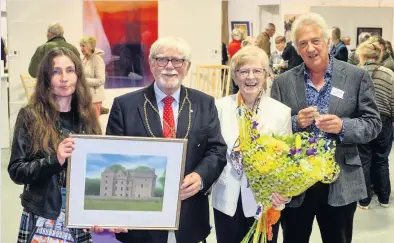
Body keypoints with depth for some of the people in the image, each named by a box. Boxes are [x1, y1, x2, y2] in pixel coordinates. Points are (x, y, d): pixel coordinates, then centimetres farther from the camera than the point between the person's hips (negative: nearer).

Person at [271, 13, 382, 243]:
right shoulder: (283, 82, 2)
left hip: (341, 184, 0)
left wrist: (343, 126, -20)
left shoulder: (357, 76, -1)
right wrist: (295, 123, -18)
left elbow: (373, 123, -1)